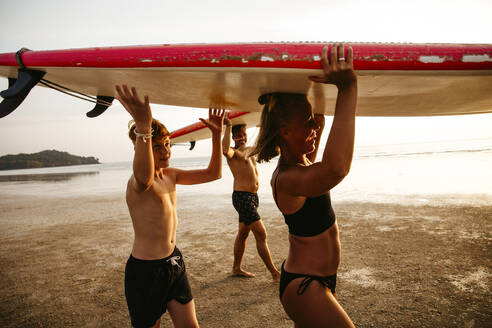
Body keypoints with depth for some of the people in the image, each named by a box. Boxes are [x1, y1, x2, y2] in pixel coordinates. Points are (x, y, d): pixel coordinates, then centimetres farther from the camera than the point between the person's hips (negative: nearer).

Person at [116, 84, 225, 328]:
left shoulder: (170, 175, 3)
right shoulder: (137, 182, -22)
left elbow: (213, 173, 7)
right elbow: (144, 177, -49)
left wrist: (216, 135, -5)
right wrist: (143, 126, -65)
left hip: (174, 261, 7)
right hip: (145, 270, -7)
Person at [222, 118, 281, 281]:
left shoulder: (249, 151, 16)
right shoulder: (233, 152, -9)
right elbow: (225, 150, -33)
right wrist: (228, 126, -26)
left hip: (253, 196, 9)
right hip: (242, 197, -9)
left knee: (243, 233, 18)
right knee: (261, 235, -7)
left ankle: (236, 269, 31)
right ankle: (275, 273, 2)